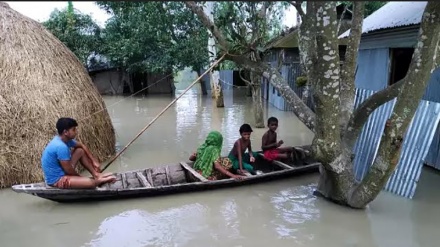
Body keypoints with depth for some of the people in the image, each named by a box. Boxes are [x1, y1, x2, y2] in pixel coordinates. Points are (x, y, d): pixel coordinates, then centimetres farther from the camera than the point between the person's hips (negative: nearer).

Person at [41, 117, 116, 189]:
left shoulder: (64, 139, 0)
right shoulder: (61, 147, -29)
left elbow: (82, 146, 15)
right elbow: (68, 170, -22)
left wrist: (94, 160, 9)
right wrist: (80, 177, -3)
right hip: (56, 180, -10)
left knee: (80, 151, 13)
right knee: (92, 183, -24)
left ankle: (96, 175, 12)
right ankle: (99, 180, 12)